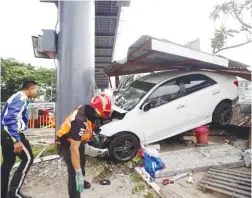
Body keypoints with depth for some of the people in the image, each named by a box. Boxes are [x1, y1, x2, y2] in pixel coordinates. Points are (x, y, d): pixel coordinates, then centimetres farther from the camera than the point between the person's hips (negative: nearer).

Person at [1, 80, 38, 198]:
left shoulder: (17, 97, 17)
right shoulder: (20, 98, -15)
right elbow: (10, 119, -25)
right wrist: (17, 140, -27)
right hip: (12, 134, -10)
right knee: (28, 158, -2)